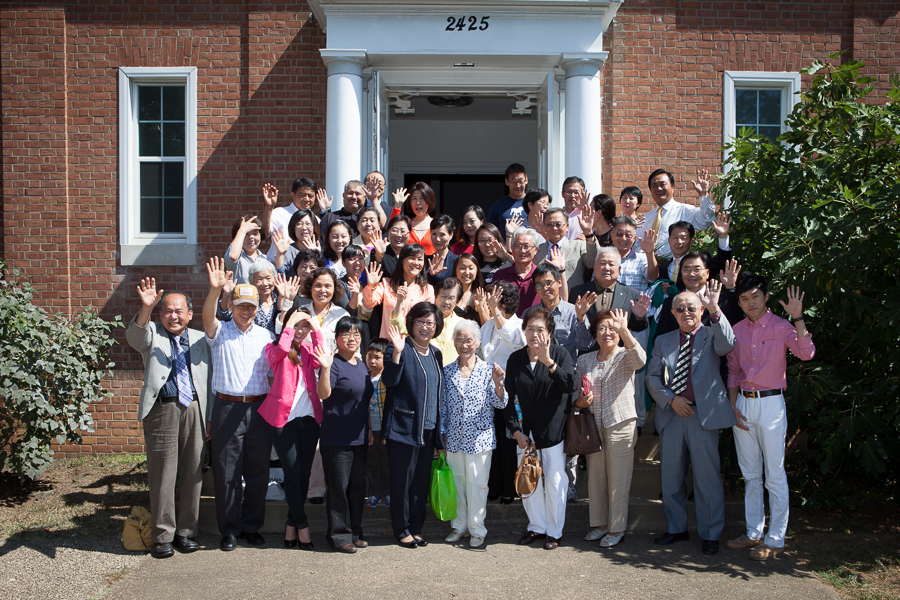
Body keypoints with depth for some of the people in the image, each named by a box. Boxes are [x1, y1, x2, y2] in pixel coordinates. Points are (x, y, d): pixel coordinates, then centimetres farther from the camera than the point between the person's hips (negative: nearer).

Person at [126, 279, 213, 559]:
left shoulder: (200, 339, 16)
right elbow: (134, 336, -17)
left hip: (195, 410, 2)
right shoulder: (152, 334, 8)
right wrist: (146, 308, -35)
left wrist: (210, 417, 10)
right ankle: (162, 535, 12)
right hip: (162, 410, -2)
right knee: (162, 475, 0)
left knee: (192, 473, 5)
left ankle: (186, 531, 18)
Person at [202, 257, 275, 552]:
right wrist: (215, 290, -38)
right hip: (228, 408, -2)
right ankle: (229, 530, 14)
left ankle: (251, 526, 20)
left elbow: (273, 371, 13)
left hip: (259, 408, 2)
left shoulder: (266, 335, 10)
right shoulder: (220, 332, 3)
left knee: (257, 471, 7)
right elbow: (208, 318, -20)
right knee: (226, 473, 2)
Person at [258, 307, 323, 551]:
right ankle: (302, 526, 6)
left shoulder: (308, 349, 14)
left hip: (309, 420, 4)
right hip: (283, 420, -4)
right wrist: (290, 323, -11)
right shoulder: (274, 350, 3)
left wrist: (316, 329, -9)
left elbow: (319, 361, -9)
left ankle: (291, 525, 19)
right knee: (293, 474, -6)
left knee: (304, 475, 5)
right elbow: (281, 350, -21)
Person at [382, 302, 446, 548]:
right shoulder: (402, 348, -7)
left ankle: (416, 528, 22)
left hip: (428, 427, 6)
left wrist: (439, 430, 15)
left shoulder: (435, 354, 14)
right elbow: (389, 380, -20)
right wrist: (396, 353, -35)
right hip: (403, 425, -6)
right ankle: (402, 530, 13)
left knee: (422, 479, 11)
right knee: (402, 479, 1)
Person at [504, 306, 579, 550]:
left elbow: (572, 386, -21)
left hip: (554, 430, -3)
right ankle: (536, 526, 25)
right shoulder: (515, 359, 3)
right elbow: (508, 398, 6)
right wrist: (516, 431, -3)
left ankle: (554, 531, 18)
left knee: (555, 482, 2)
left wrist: (549, 362, -31)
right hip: (526, 432, 3)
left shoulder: (559, 354, -6)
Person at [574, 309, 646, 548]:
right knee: (595, 478, 11)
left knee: (618, 480, 2)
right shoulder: (584, 360, 9)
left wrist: (624, 331, -40)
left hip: (621, 426, -4)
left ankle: (617, 529, 15)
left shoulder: (625, 357, -3)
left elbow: (639, 359, -28)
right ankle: (600, 523, 26)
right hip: (593, 426, 4)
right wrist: (579, 401, -10)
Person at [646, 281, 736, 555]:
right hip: (671, 414, 4)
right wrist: (671, 399, -7)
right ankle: (676, 528, 27)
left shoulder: (712, 336, 3)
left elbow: (728, 345, -22)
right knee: (670, 476, 11)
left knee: (707, 478, 1)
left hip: (703, 415, -4)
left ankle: (710, 534, 14)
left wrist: (714, 309, -32)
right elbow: (652, 377, 9)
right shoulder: (663, 341, 14)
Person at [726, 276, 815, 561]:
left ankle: (775, 540, 6)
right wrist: (733, 406, 5)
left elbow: (806, 353, -22)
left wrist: (797, 318, -28)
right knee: (750, 473, 12)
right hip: (742, 402, 5)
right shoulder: (738, 330, 9)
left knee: (775, 475, -2)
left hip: (770, 403, -5)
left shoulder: (780, 326, -5)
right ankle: (753, 533, 22)